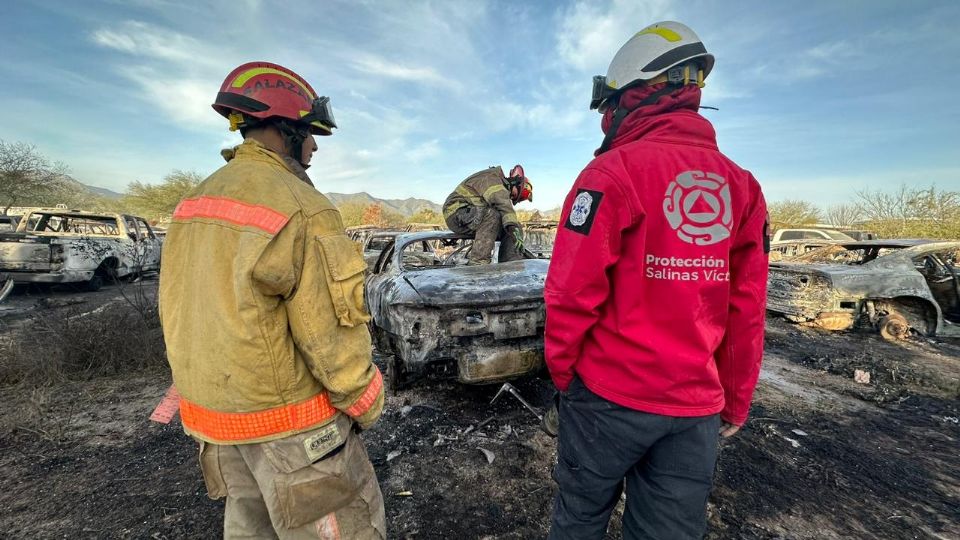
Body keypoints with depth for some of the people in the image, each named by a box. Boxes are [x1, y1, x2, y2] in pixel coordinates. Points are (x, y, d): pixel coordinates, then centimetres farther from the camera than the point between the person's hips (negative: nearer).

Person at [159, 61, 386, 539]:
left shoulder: (196, 200, 5)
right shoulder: (297, 208, -23)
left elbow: (177, 312, 10)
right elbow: (331, 331, -22)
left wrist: (205, 391, 20)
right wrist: (366, 405, -7)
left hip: (212, 412, 9)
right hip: (289, 419, -8)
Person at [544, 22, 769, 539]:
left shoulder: (614, 172, -13)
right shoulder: (741, 185, 4)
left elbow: (571, 294, -15)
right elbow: (747, 312, 6)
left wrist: (561, 370, 1)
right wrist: (736, 399, 16)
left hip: (610, 393, -4)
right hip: (697, 405, 5)